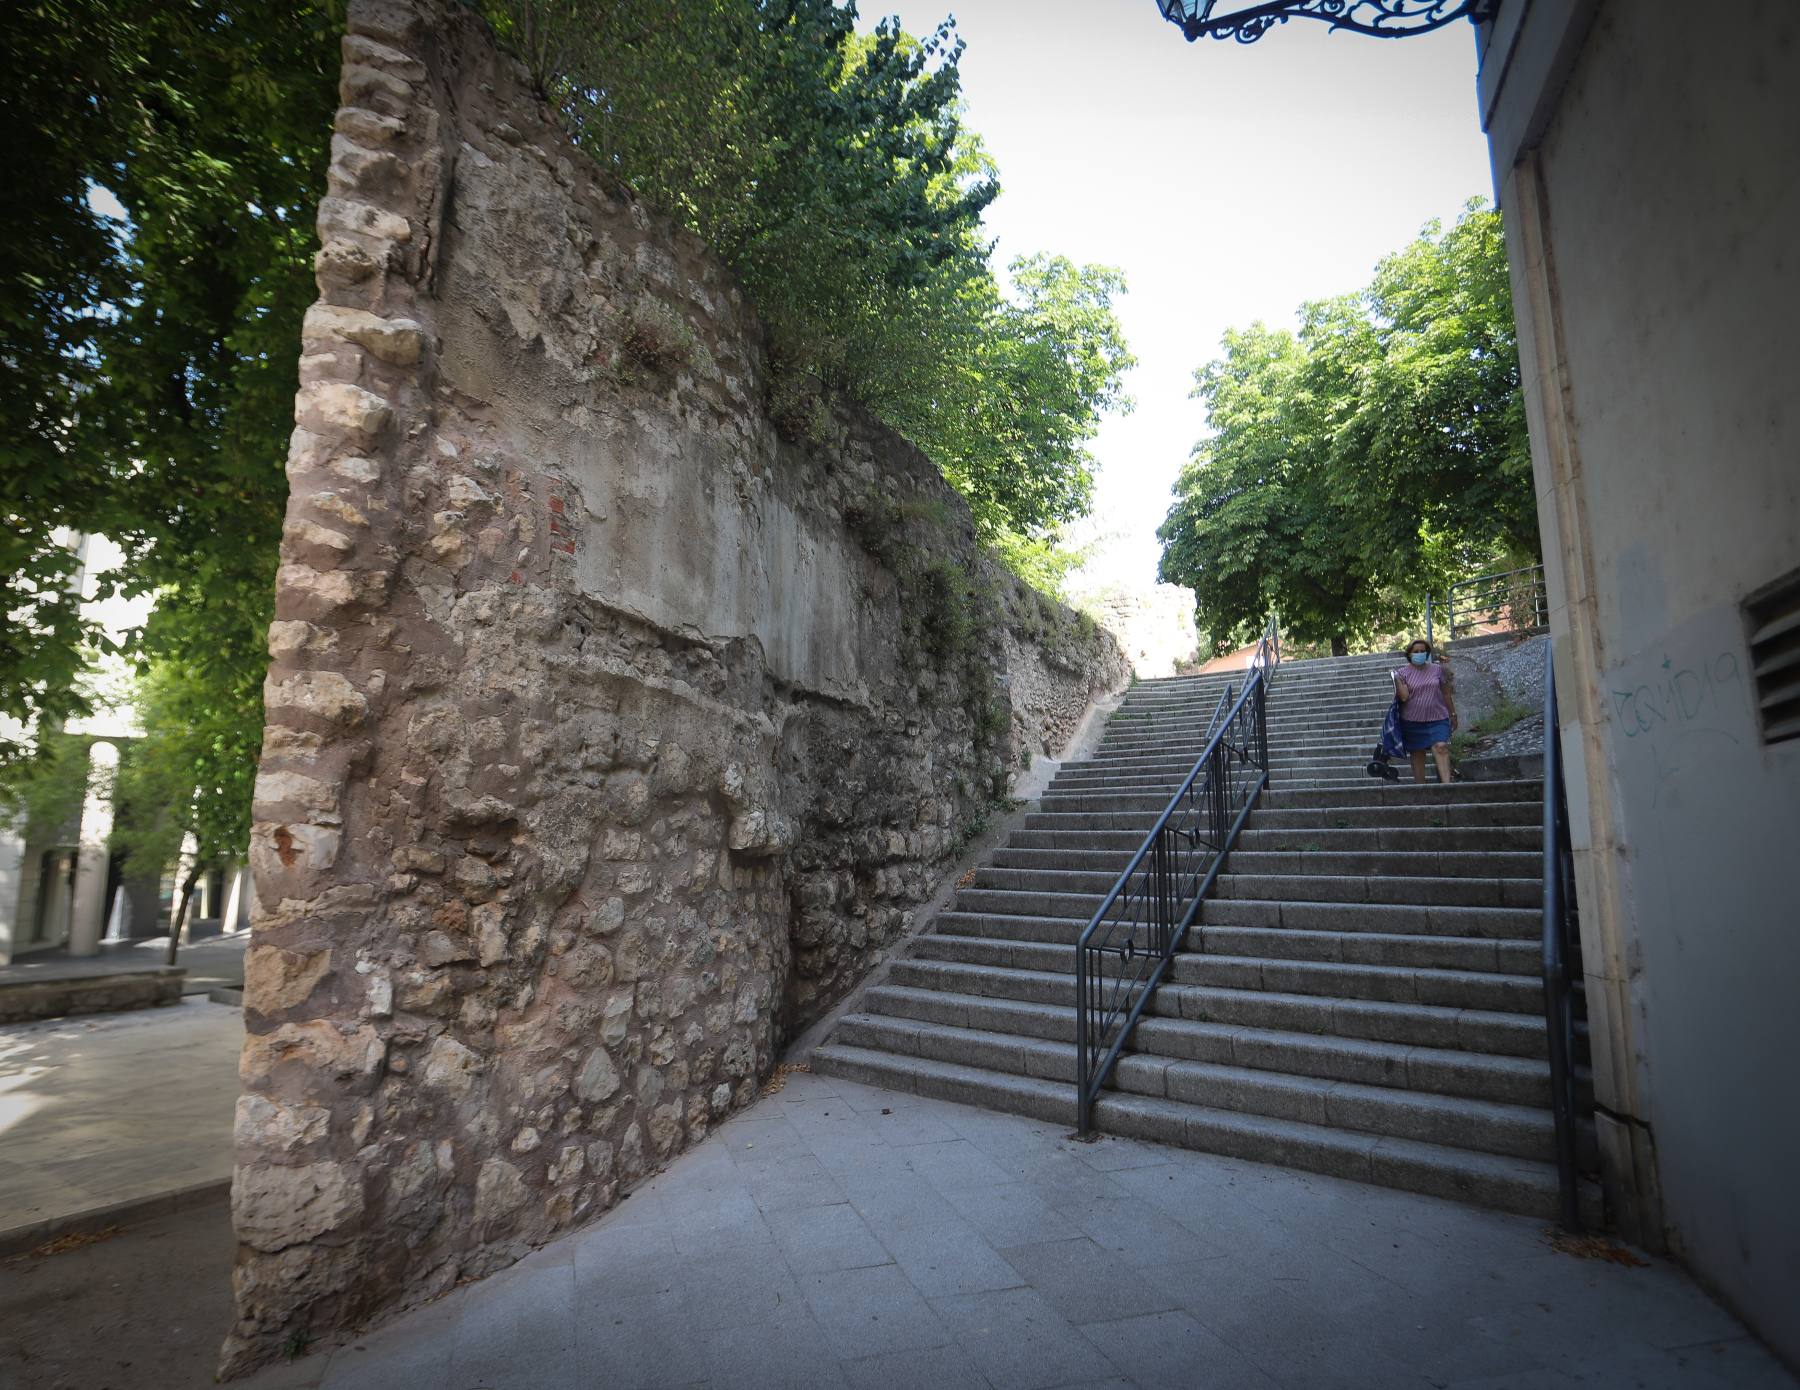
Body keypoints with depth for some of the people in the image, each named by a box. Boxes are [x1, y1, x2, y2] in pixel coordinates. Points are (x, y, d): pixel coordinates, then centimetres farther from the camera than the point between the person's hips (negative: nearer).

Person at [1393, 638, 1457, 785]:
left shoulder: (1437, 669, 7)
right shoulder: (1403, 672, 1)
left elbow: (1446, 693, 13)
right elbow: (1404, 697, -9)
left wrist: (1453, 714, 15)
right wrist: (1397, 680, -18)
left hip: (1437, 719, 1)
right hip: (1412, 721, 0)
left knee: (1441, 747, -18)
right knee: (1417, 755, 4)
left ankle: (1446, 784, -25)